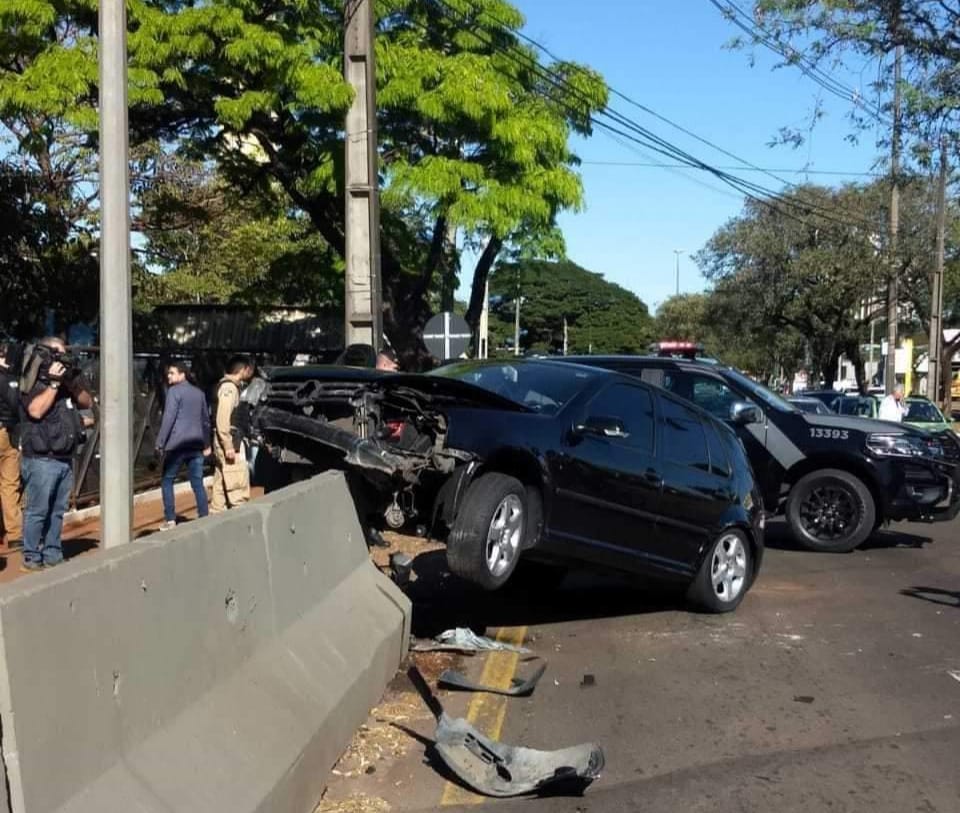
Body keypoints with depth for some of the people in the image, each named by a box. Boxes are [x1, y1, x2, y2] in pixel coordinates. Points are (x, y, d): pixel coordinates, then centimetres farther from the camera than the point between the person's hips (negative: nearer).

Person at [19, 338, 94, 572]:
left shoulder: (65, 381, 16)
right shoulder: (33, 384, -6)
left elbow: (87, 403, 12)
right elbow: (36, 410, -22)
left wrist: (74, 383, -4)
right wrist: (53, 383, -18)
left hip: (65, 459, 7)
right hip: (42, 460, -7)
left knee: (57, 511, 10)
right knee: (37, 511, -4)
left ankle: (53, 555, 16)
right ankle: (31, 559, 1)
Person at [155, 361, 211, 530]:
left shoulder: (174, 391, -6)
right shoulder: (199, 393, 15)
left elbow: (168, 419, -13)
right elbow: (206, 419, 19)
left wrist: (160, 443, -10)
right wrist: (206, 444, 25)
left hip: (177, 444, -6)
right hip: (196, 444, 6)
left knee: (167, 481, 6)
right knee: (198, 483, 6)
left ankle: (170, 520, 1)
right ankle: (205, 518, 2)